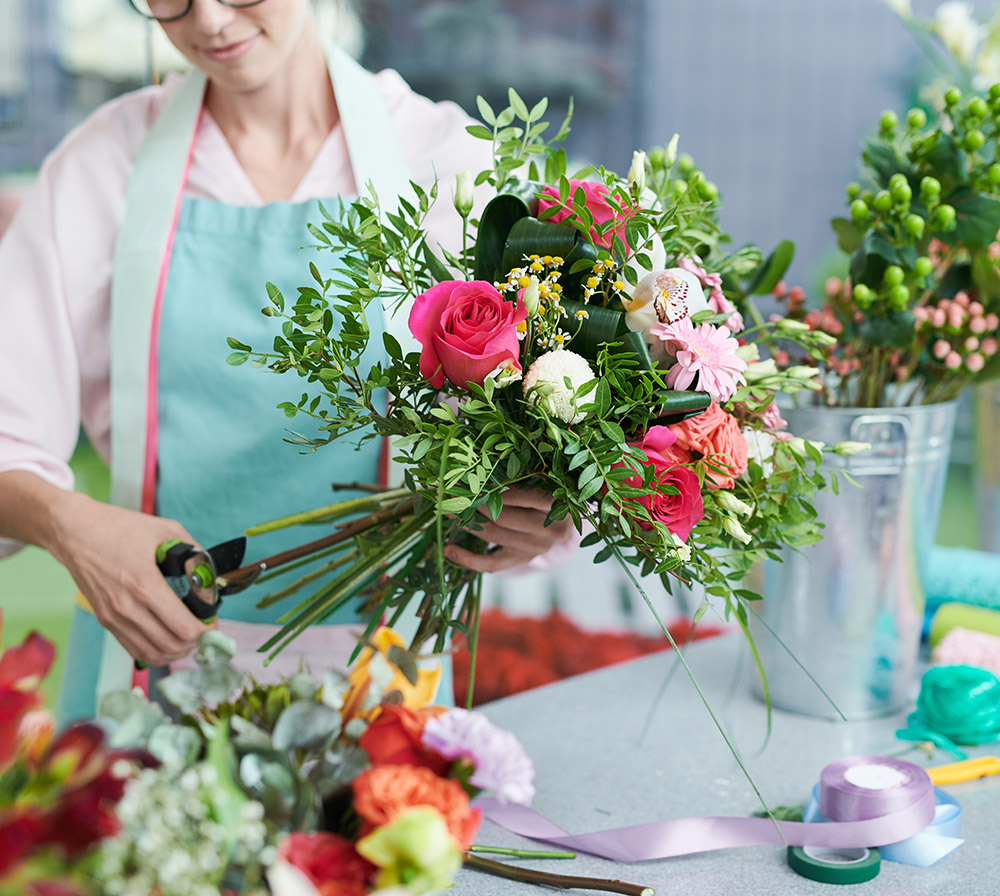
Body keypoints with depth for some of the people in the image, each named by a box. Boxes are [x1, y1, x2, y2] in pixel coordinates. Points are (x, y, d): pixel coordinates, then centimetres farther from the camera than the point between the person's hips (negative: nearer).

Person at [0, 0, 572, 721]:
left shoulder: (445, 155, -2)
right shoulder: (105, 162, 0)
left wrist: (535, 513, -25)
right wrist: (72, 525, -26)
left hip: (373, 660, 0)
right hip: (154, 649, 1)